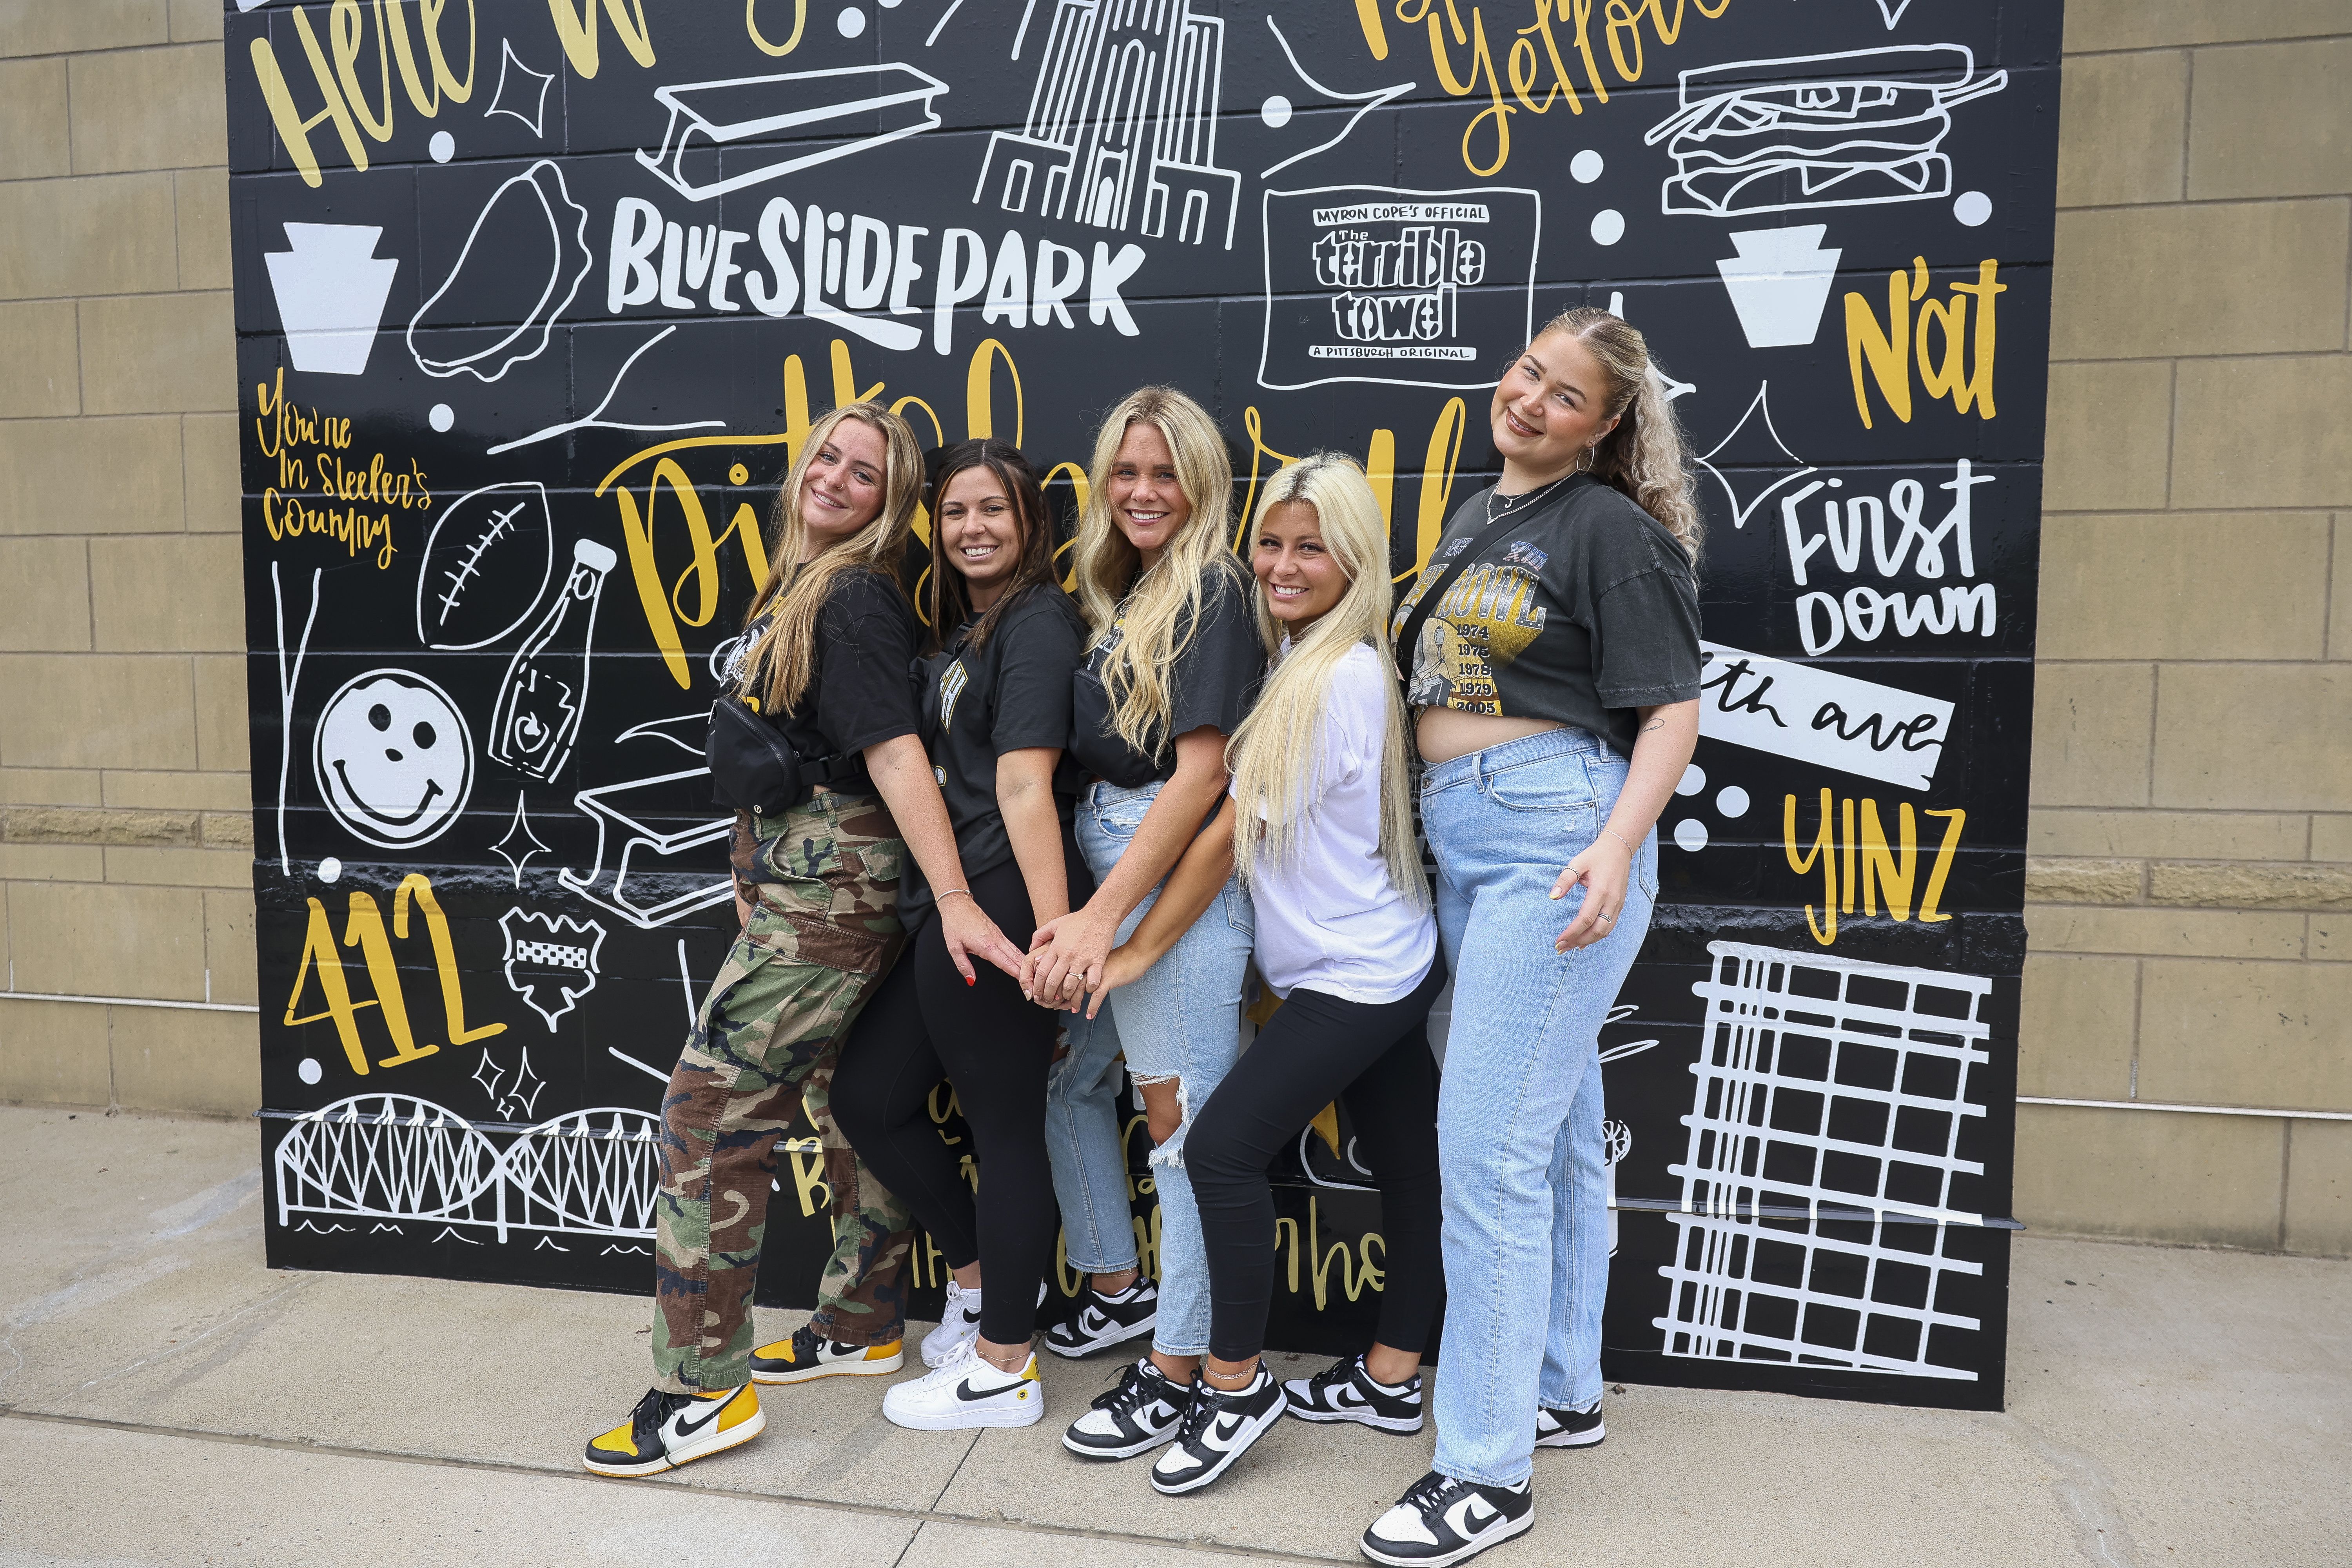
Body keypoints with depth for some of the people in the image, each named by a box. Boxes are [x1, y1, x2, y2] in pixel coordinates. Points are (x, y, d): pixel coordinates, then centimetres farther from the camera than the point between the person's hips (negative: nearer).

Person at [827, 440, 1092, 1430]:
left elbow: (1024, 779, -21)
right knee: (869, 1095, 15)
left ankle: (1002, 1370, 17)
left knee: (1004, 1128, 2)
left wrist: (1056, 927, -25)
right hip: (947, 908, 10)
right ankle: (978, 1278, 33)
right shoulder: (958, 631, 20)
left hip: (1000, 904, -10)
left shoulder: (1038, 621, -9)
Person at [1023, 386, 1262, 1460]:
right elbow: (1097, 757, 14)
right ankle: (1118, 1288, 35)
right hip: (1102, 849, 9)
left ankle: (1178, 1368, 10)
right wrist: (1085, 908, 6)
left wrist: (1107, 913, -19)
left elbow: (1201, 769, -16)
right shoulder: (1119, 595, 16)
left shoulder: (1213, 589, -8)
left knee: (1181, 1114, -2)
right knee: (1067, 1079, 16)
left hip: (1178, 871, -9)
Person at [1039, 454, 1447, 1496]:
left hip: (1355, 978, -9)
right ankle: (1391, 1382, 27)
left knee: (1223, 1145, -9)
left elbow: (1232, 831, -17)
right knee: (1404, 1165, 14)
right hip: (1383, 965, 9)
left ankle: (1235, 1388, 4)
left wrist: (1138, 948, -11)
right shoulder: (1304, 663, 10)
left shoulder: (1340, 678, -20)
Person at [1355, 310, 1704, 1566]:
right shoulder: (1472, 516, 17)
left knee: (1489, 1142, -10)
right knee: (1555, 1129, 16)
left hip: (1556, 832, -8)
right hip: (1462, 840, 8)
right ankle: (1561, 1392, 30)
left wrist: (1618, 844, -26)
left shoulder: (1611, 529, -7)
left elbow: (1668, 711, -12)